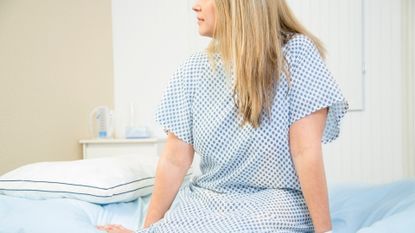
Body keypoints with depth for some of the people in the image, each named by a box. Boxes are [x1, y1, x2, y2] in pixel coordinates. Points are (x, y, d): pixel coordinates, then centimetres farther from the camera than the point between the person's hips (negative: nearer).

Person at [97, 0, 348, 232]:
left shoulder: (295, 53, -11)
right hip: (204, 202, 4)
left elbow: (307, 153, -15)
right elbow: (175, 160, 0)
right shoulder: (195, 69, 2)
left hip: (273, 206, -4)